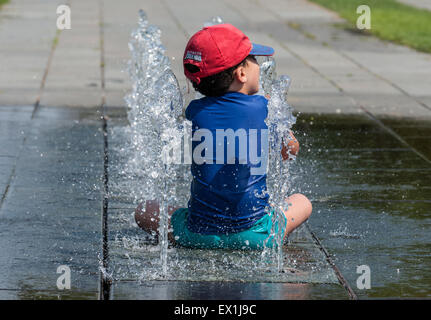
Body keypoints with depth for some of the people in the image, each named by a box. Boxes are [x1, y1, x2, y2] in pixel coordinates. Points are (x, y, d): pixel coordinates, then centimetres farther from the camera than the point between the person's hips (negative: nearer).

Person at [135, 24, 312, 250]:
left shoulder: (195, 112, -4)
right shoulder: (264, 108, -6)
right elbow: (290, 150, 11)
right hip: (257, 235, 0)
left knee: (144, 211, 23)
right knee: (302, 202, 27)